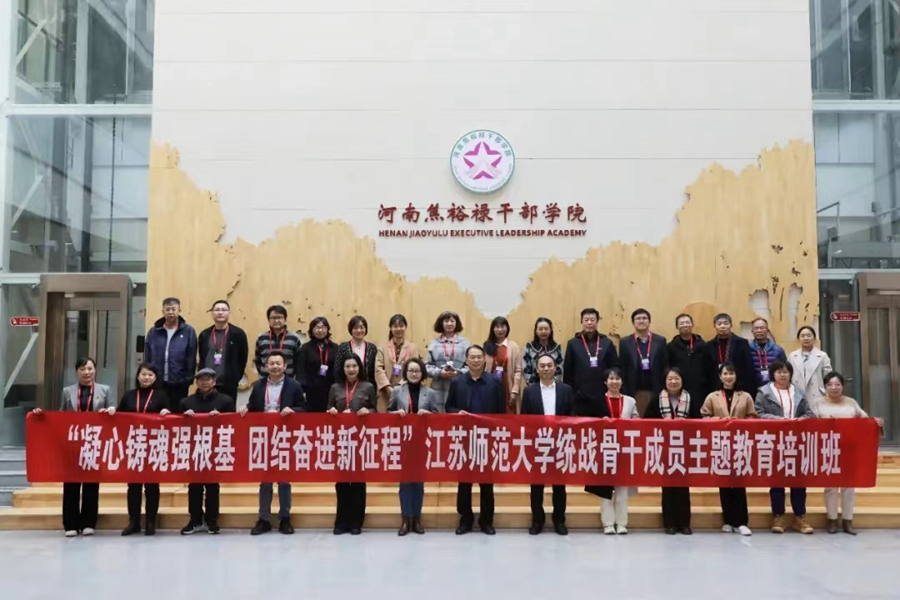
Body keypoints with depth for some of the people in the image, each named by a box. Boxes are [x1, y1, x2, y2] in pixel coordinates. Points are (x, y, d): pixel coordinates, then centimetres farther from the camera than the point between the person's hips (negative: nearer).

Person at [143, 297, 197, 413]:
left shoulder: (188, 331, 0)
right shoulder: (153, 332, 7)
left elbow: (191, 359, -2)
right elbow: (147, 358, 8)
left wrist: (188, 380, -6)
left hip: (179, 384, -2)